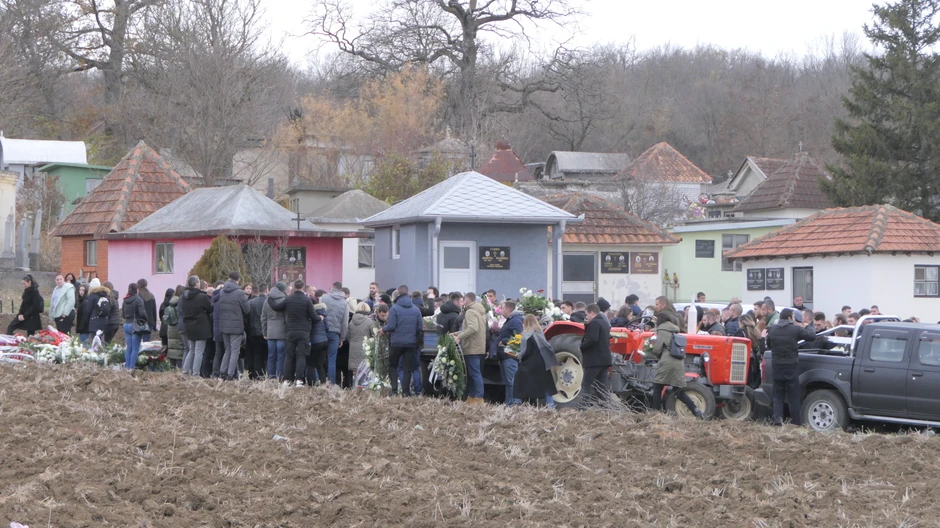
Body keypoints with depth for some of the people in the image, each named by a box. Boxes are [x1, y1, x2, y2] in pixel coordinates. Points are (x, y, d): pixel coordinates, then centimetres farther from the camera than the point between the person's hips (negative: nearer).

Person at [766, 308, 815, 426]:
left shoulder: (772, 329, 2)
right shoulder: (796, 329, -10)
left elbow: (769, 345, 14)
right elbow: (812, 336, -5)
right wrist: (810, 328, 15)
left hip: (777, 365, 3)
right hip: (792, 366, -3)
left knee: (778, 395, 11)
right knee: (793, 396, 5)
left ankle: (777, 419, -5)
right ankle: (795, 422, 7)